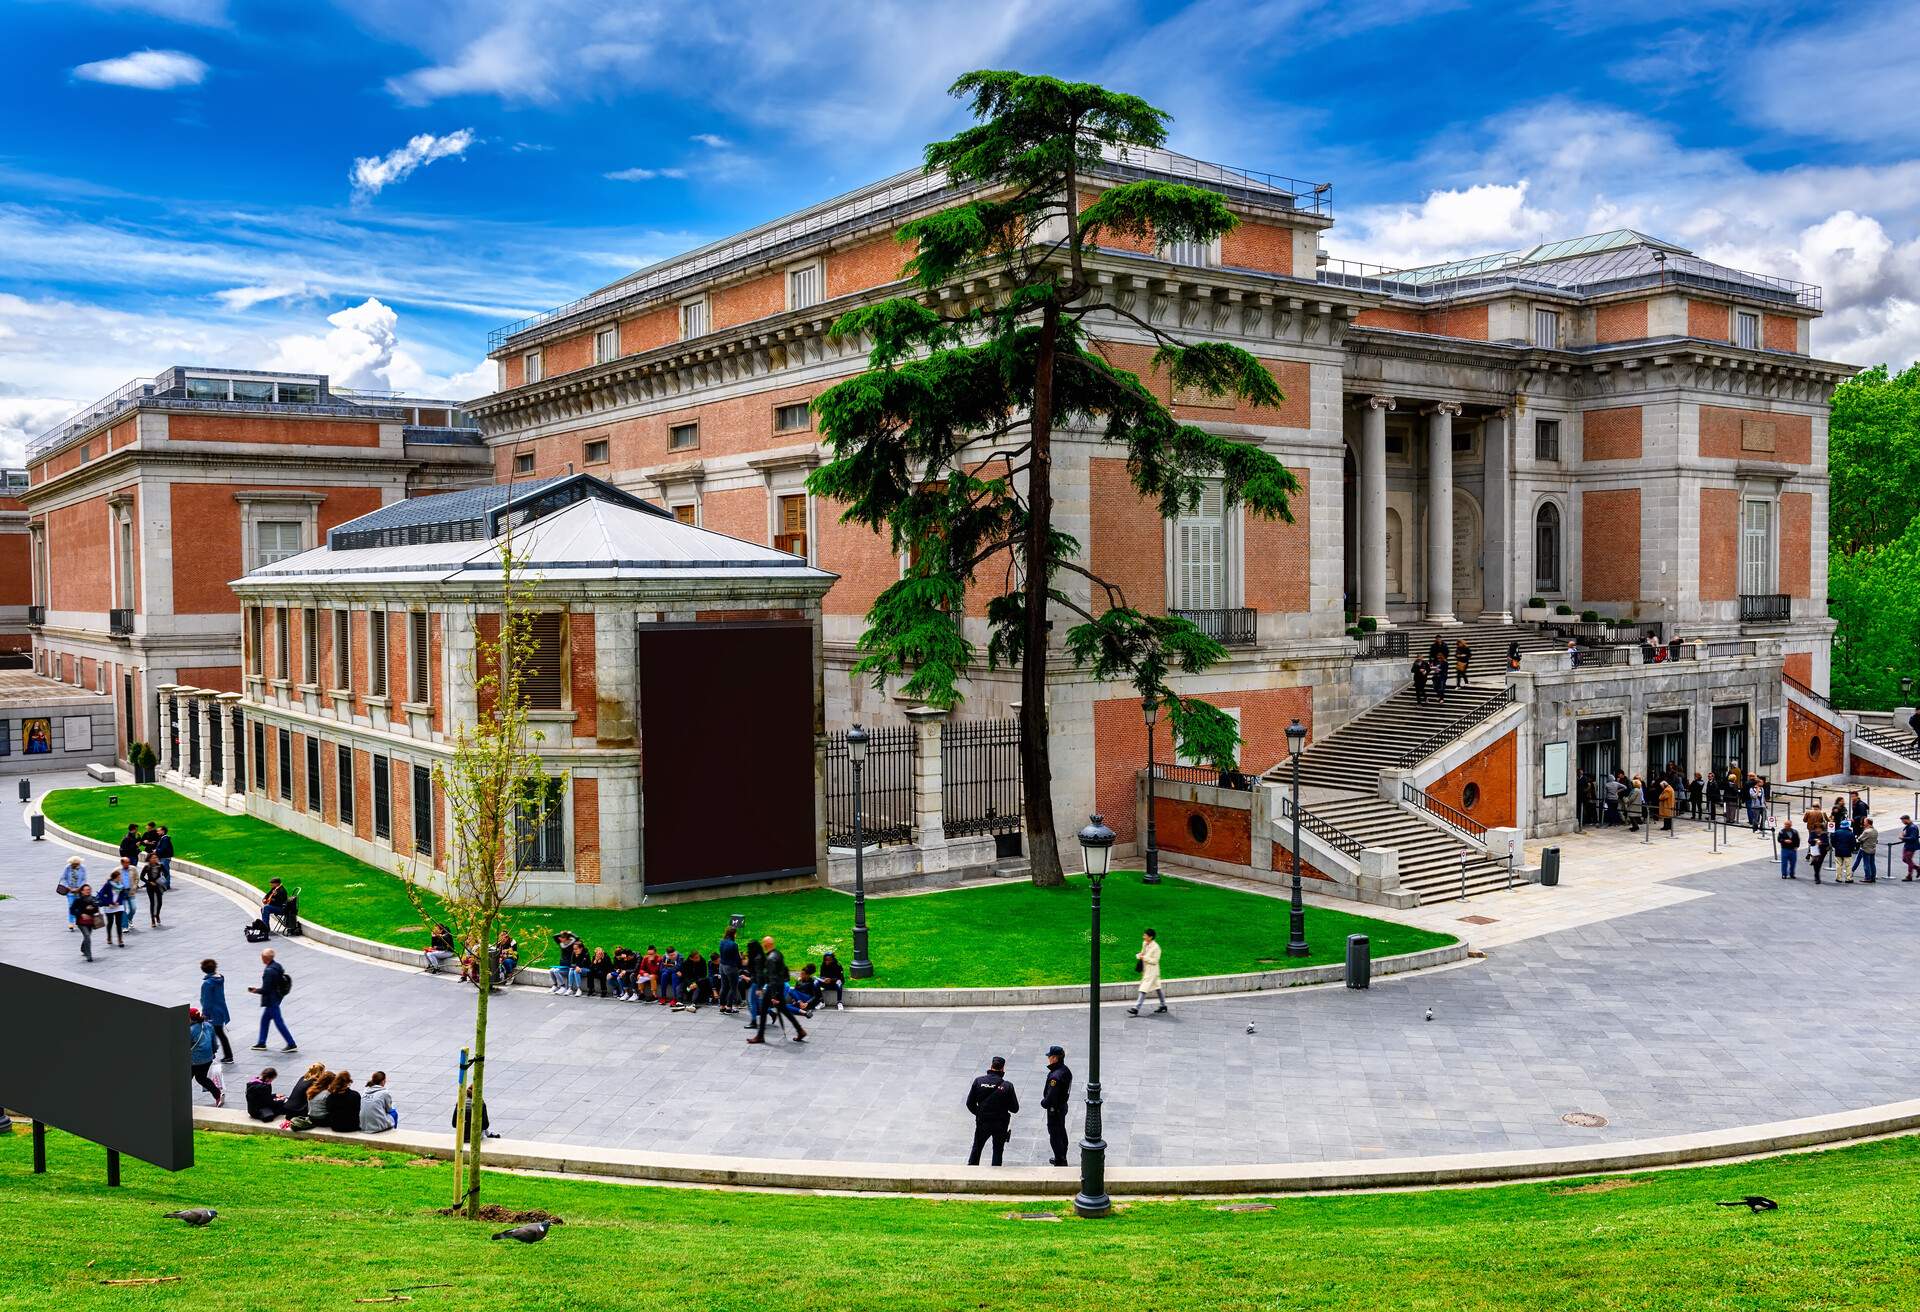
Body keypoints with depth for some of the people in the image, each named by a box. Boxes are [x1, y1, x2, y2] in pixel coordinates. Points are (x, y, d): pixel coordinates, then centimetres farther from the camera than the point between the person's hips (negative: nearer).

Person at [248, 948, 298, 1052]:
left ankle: (292, 1045, 2)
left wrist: (255, 991, -6)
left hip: (271, 1000, -10)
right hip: (276, 998, 10)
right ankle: (262, 1044, 31)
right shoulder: (277, 966, 4)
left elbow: (265, 989, -24)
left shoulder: (269, 971, -26)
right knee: (264, 1019, 21)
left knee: (279, 1022, -2)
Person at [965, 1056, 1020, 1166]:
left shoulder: (978, 1081, -10)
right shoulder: (1007, 1086, -14)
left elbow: (970, 1104, -5)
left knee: (976, 1149, 19)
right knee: (998, 1151, 16)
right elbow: (1015, 1108, -9)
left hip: (982, 1122, 1)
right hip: (1000, 1124, -1)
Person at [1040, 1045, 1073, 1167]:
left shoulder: (1055, 1076, -31)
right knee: (1062, 1133, 22)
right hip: (1063, 1106, 10)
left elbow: (1051, 1096, -30)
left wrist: (1044, 1103, -9)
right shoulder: (1066, 1070, 0)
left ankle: (1060, 1162, 7)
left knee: (1055, 1136, 1)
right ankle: (1062, 1158, 37)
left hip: (1054, 1109, -10)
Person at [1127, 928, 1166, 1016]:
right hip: (1146, 970, 9)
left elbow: (1155, 961, -20)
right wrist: (1139, 955, -1)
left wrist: (1144, 958, -22)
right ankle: (1163, 1005, 30)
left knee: (1144, 989, -11)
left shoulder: (1156, 947, -19)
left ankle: (1136, 1008, -13)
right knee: (1157, 987, 19)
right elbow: (1142, 953, 21)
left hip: (1152, 971, -9)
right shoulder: (1144, 943, 5)